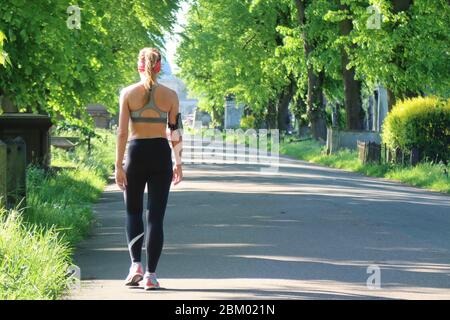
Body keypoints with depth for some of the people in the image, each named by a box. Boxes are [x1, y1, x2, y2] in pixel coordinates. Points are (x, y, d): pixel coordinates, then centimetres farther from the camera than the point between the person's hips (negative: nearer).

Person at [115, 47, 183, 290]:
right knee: (156, 216, 3)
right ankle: (150, 274, 1)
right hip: (161, 154, 0)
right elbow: (175, 133, 1)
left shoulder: (128, 93, -3)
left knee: (133, 211, 17)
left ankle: (135, 265, 2)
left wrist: (119, 166, -4)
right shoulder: (170, 95, 0)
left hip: (136, 153, 0)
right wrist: (178, 164, 11)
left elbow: (122, 132, -6)